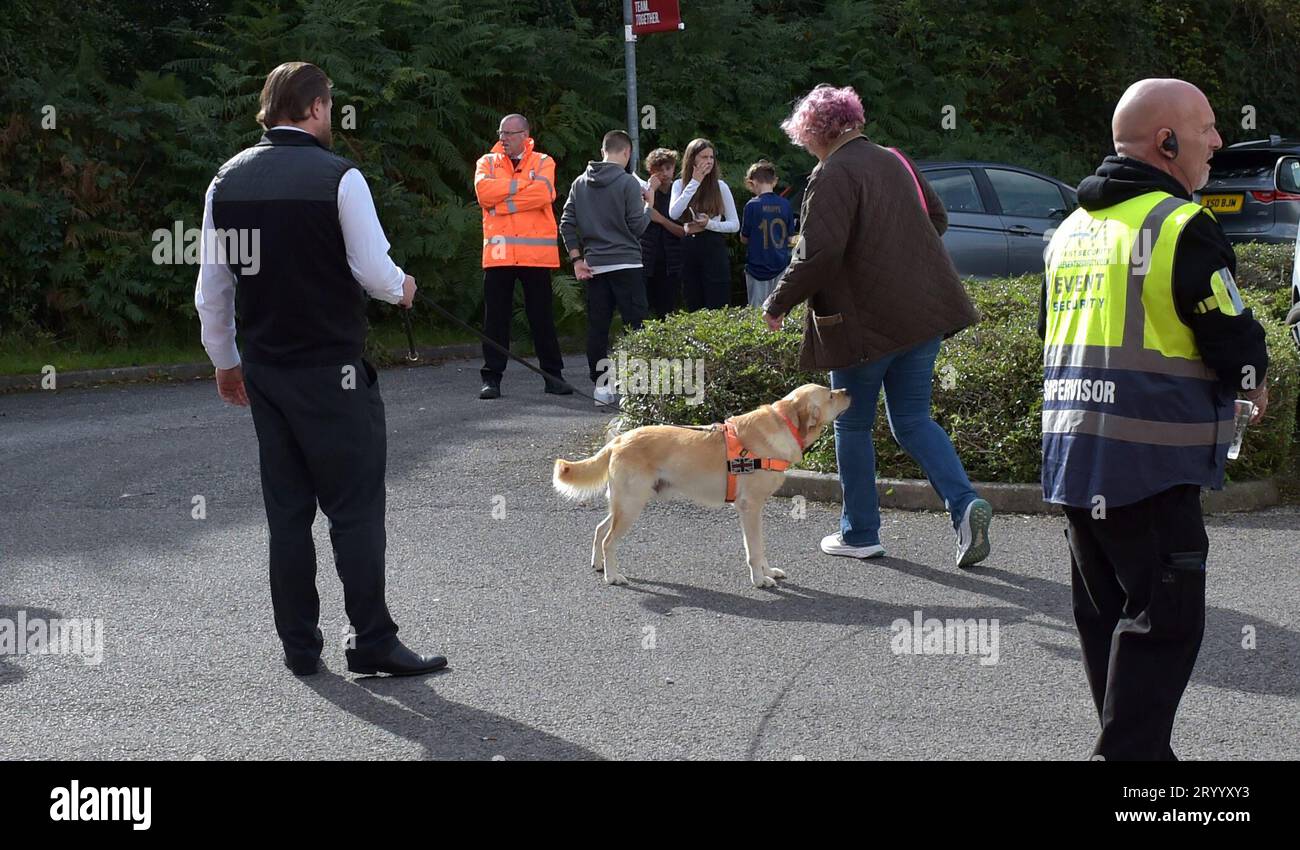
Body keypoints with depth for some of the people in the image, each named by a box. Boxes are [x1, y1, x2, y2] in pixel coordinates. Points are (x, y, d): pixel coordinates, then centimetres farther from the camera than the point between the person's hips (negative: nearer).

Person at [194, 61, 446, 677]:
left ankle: (299, 646, 15)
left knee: (286, 510, 11)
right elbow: (374, 272, -14)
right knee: (356, 508, 1)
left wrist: (225, 361, 19)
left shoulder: (227, 181, 4)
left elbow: (212, 291, 7)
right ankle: (373, 642, 1)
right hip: (334, 371, -5)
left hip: (264, 370, 5)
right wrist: (401, 288, 9)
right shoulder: (339, 177, -12)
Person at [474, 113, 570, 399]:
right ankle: (492, 377, 9)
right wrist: (523, 184, -11)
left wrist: (502, 203, -11)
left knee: (542, 316, 7)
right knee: (496, 317, 3)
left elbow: (543, 193, -14)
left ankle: (553, 374, 15)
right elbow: (483, 191, -10)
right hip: (499, 253, 1)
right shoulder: (488, 162, 10)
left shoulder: (543, 162, 6)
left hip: (536, 254, -1)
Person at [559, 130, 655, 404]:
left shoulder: (580, 183, 8)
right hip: (626, 263, -5)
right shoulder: (628, 182, -7)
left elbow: (567, 223, 6)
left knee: (597, 327, 5)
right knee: (636, 324, -2)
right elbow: (637, 227, -7)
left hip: (594, 266, 5)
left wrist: (577, 259, 9)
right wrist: (648, 204, 9)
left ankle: (601, 385, 4)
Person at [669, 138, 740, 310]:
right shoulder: (679, 185, 6)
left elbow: (735, 225, 4)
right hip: (689, 251, 2)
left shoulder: (720, 186, 3)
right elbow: (673, 214, -14)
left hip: (714, 251, -2)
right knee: (693, 309, 6)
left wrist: (710, 224, -14)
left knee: (717, 309, -6)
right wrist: (695, 182, -12)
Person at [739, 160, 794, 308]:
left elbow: (744, 238, -4)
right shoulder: (785, 205, -3)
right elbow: (789, 238, 5)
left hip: (757, 267, -3)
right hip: (781, 266, 3)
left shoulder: (753, 205, -13)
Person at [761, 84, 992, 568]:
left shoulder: (832, 175, -14)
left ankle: (860, 534, 15)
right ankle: (964, 504, -8)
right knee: (912, 420, 12)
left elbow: (819, 254, -22)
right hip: (923, 312, 7)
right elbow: (937, 219, 25)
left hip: (865, 321, -7)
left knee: (853, 425, 9)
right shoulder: (895, 163, 12)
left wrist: (779, 303, -9)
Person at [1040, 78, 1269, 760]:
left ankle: (1133, 746, 24)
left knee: (1107, 613, 16)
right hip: (1148, 462, -9)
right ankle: (1130, 754, -7)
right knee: (1163, 620, -4)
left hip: (1071, 455, 9)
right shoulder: (1180, 226, -13)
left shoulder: (1071, 229, 15)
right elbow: (1236, 342, -13)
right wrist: (1254, 378, 9)